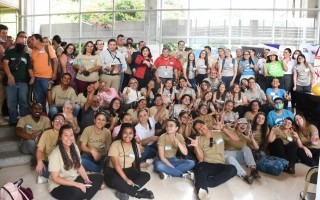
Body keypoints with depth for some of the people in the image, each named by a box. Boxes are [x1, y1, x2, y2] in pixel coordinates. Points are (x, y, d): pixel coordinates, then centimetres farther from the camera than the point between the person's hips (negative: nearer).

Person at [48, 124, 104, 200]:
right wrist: (77, 184, -25)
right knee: (79, 191, -38)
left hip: (74, 179, 8)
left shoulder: (74, 147, 2)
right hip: (58, 186, -8)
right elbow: (55, 178, -20)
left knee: (99, 177, -7)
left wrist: (86, 179, -10)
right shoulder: (55, 154, -20)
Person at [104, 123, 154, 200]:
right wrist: (126, 179, -25)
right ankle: (138, 193, -25)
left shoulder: (135, 145, 3)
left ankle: (125, 192, -31)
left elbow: (135, 162, 5)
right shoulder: (115, 144, -13)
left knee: (146, 175, -18)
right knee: (115, 181, -39)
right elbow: (116, 165, -19)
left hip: (128, 170, 5)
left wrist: (136, 175, -10)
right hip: (113, 171, -5)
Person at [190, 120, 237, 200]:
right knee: (200, 167, -38)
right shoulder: (199, 139, 8)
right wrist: (196, 146, -15)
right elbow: (200, 159, 1)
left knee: (232, 169, -32)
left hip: (219, 166, 2)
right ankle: (203, 191, -66)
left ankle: (201, 182, -39)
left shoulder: (219, 133, 14)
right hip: (206, 165, -1)